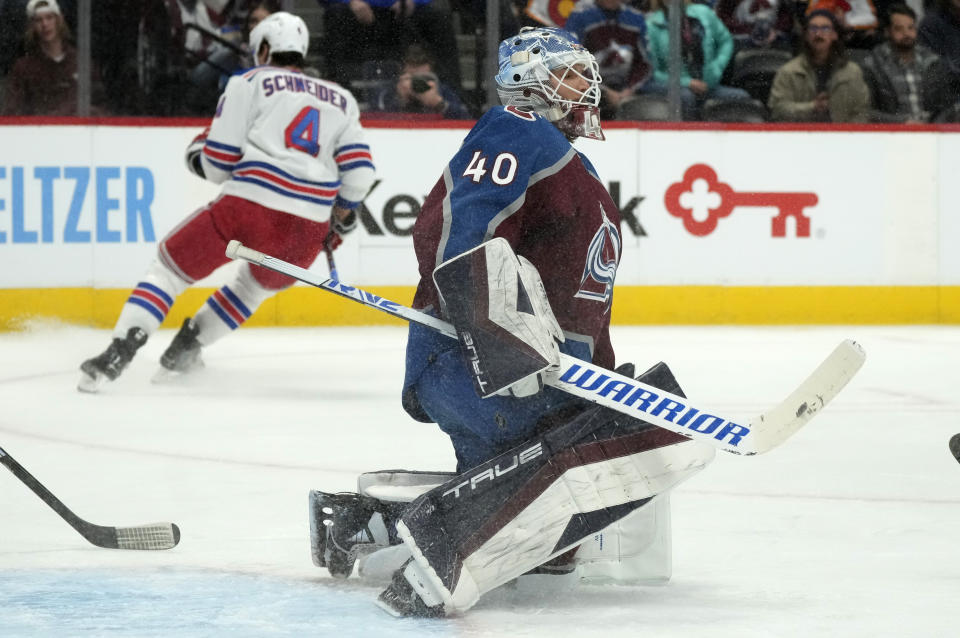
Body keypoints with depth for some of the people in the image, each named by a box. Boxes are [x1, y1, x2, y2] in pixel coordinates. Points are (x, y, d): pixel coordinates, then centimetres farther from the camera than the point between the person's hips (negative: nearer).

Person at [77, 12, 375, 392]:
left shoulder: (249, 83, 11)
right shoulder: (340, 99, 22)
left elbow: (218, 164, 4)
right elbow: (359, 171, 11)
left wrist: (198, 152, 26)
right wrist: (341, 217, 28)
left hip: (250, 207, -4)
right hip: (308, 232, 4)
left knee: (172, 265, 12)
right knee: (258, 283, 34)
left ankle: (118, 353, -5)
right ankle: (185, 347, 32)